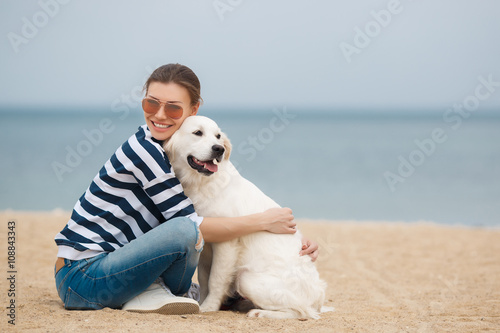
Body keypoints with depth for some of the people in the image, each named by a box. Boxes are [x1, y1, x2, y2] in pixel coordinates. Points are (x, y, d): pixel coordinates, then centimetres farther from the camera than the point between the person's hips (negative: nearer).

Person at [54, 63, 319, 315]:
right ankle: (155, 295, -5)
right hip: (80, 278, -9)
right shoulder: (143, 150, -17)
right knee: (185, 230, -30)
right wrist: (264, 221, -13)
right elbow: (194, 226, -19)